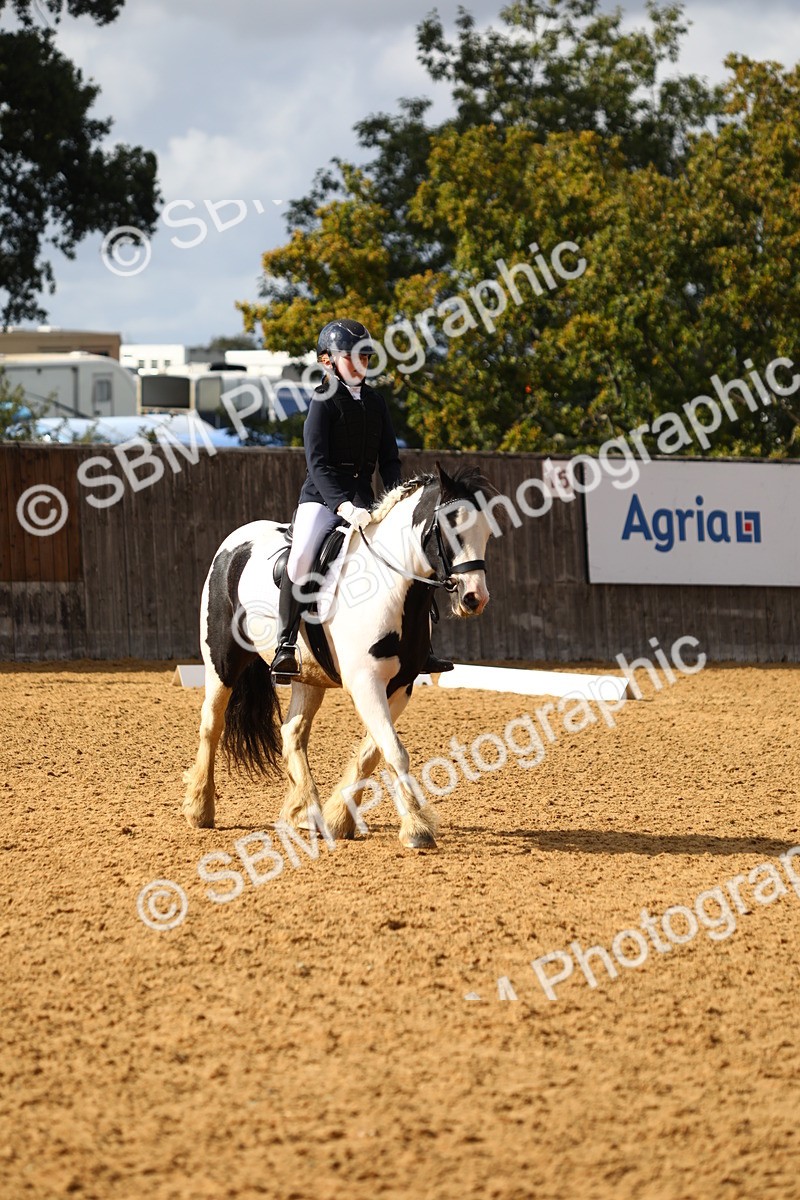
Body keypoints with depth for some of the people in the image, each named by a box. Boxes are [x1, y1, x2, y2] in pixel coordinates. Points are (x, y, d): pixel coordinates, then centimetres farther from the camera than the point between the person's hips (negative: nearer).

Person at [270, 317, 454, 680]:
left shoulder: (374, 401, 11)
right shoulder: (324, 402, -7)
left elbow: (389, 458, 13)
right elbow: (318, 463, -16)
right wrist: (343, 505, -29)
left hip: (363, 499, 6)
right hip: (322, 497, -6)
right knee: (301, 558, -29)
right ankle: (286, 646, -20)